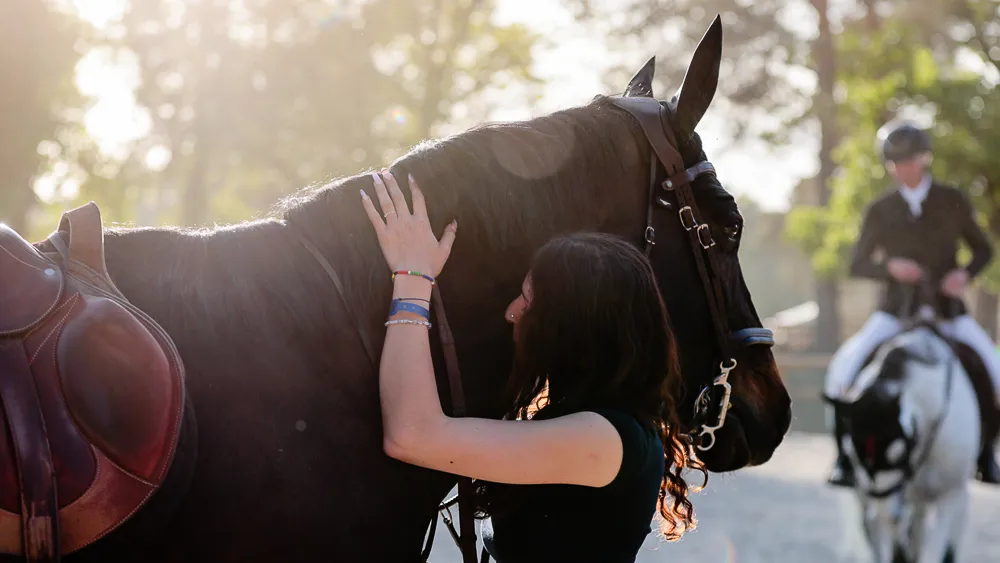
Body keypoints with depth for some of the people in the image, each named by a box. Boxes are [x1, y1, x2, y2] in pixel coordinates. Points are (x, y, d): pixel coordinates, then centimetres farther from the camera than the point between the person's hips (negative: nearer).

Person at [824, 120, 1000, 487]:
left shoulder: (953, 202, 0)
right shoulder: (880, 212, 1)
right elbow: (858, 266, 5)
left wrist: (966, 274, -13)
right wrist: (890, 267, -16)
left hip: (948, 313, 0)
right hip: (895, 314, 0)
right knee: (844, 368, -23)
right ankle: (845, 455, -8)